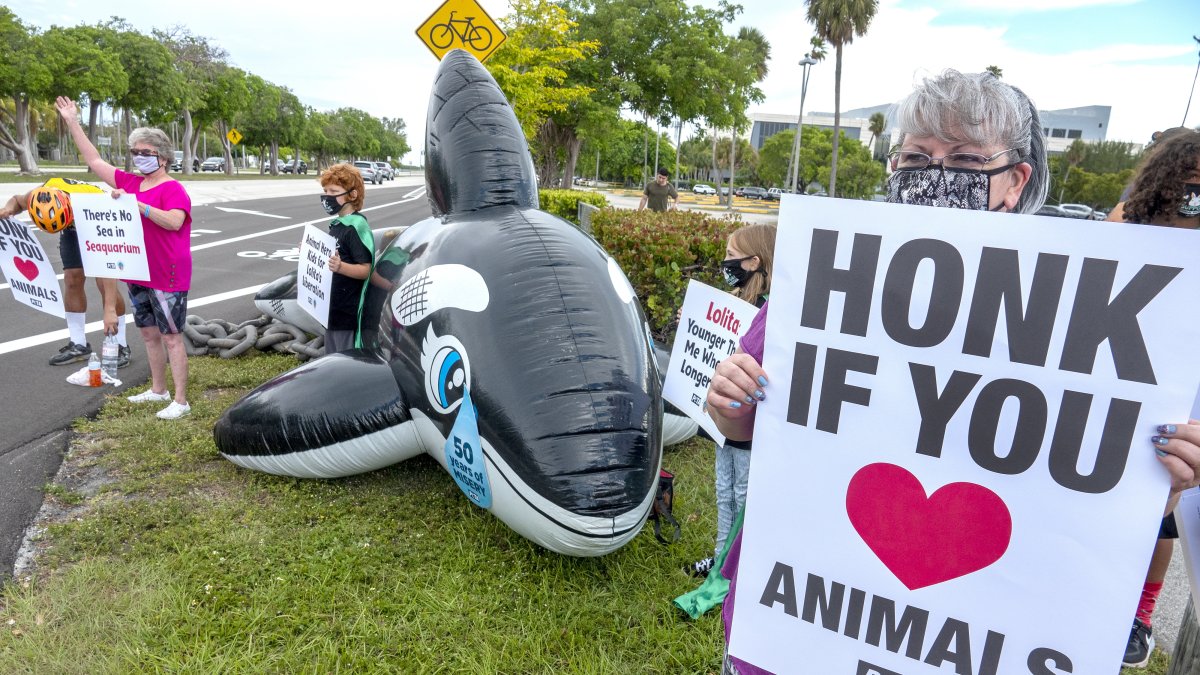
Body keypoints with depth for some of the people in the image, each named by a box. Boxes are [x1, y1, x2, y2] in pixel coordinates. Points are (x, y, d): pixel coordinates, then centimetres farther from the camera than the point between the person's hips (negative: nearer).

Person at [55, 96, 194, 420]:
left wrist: (136, 204, -30)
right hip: (138, 274, 8)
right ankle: (158, 390, 29)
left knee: (171, 336, -5)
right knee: (149, 333, 16)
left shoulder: (172, 188, -12)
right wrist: (72, 123, 19)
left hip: (167, 276, -8)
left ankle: (180, 400, 1)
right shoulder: (130, 182, 11)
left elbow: (174, 221, -28)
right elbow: (94, 161, 20)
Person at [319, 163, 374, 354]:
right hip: (332, 309, 9)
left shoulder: (357, 227, -16)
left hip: (349, 313, -9)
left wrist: (340, 266, -35)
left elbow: (366, 270, -19)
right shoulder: (337, 224, 11)